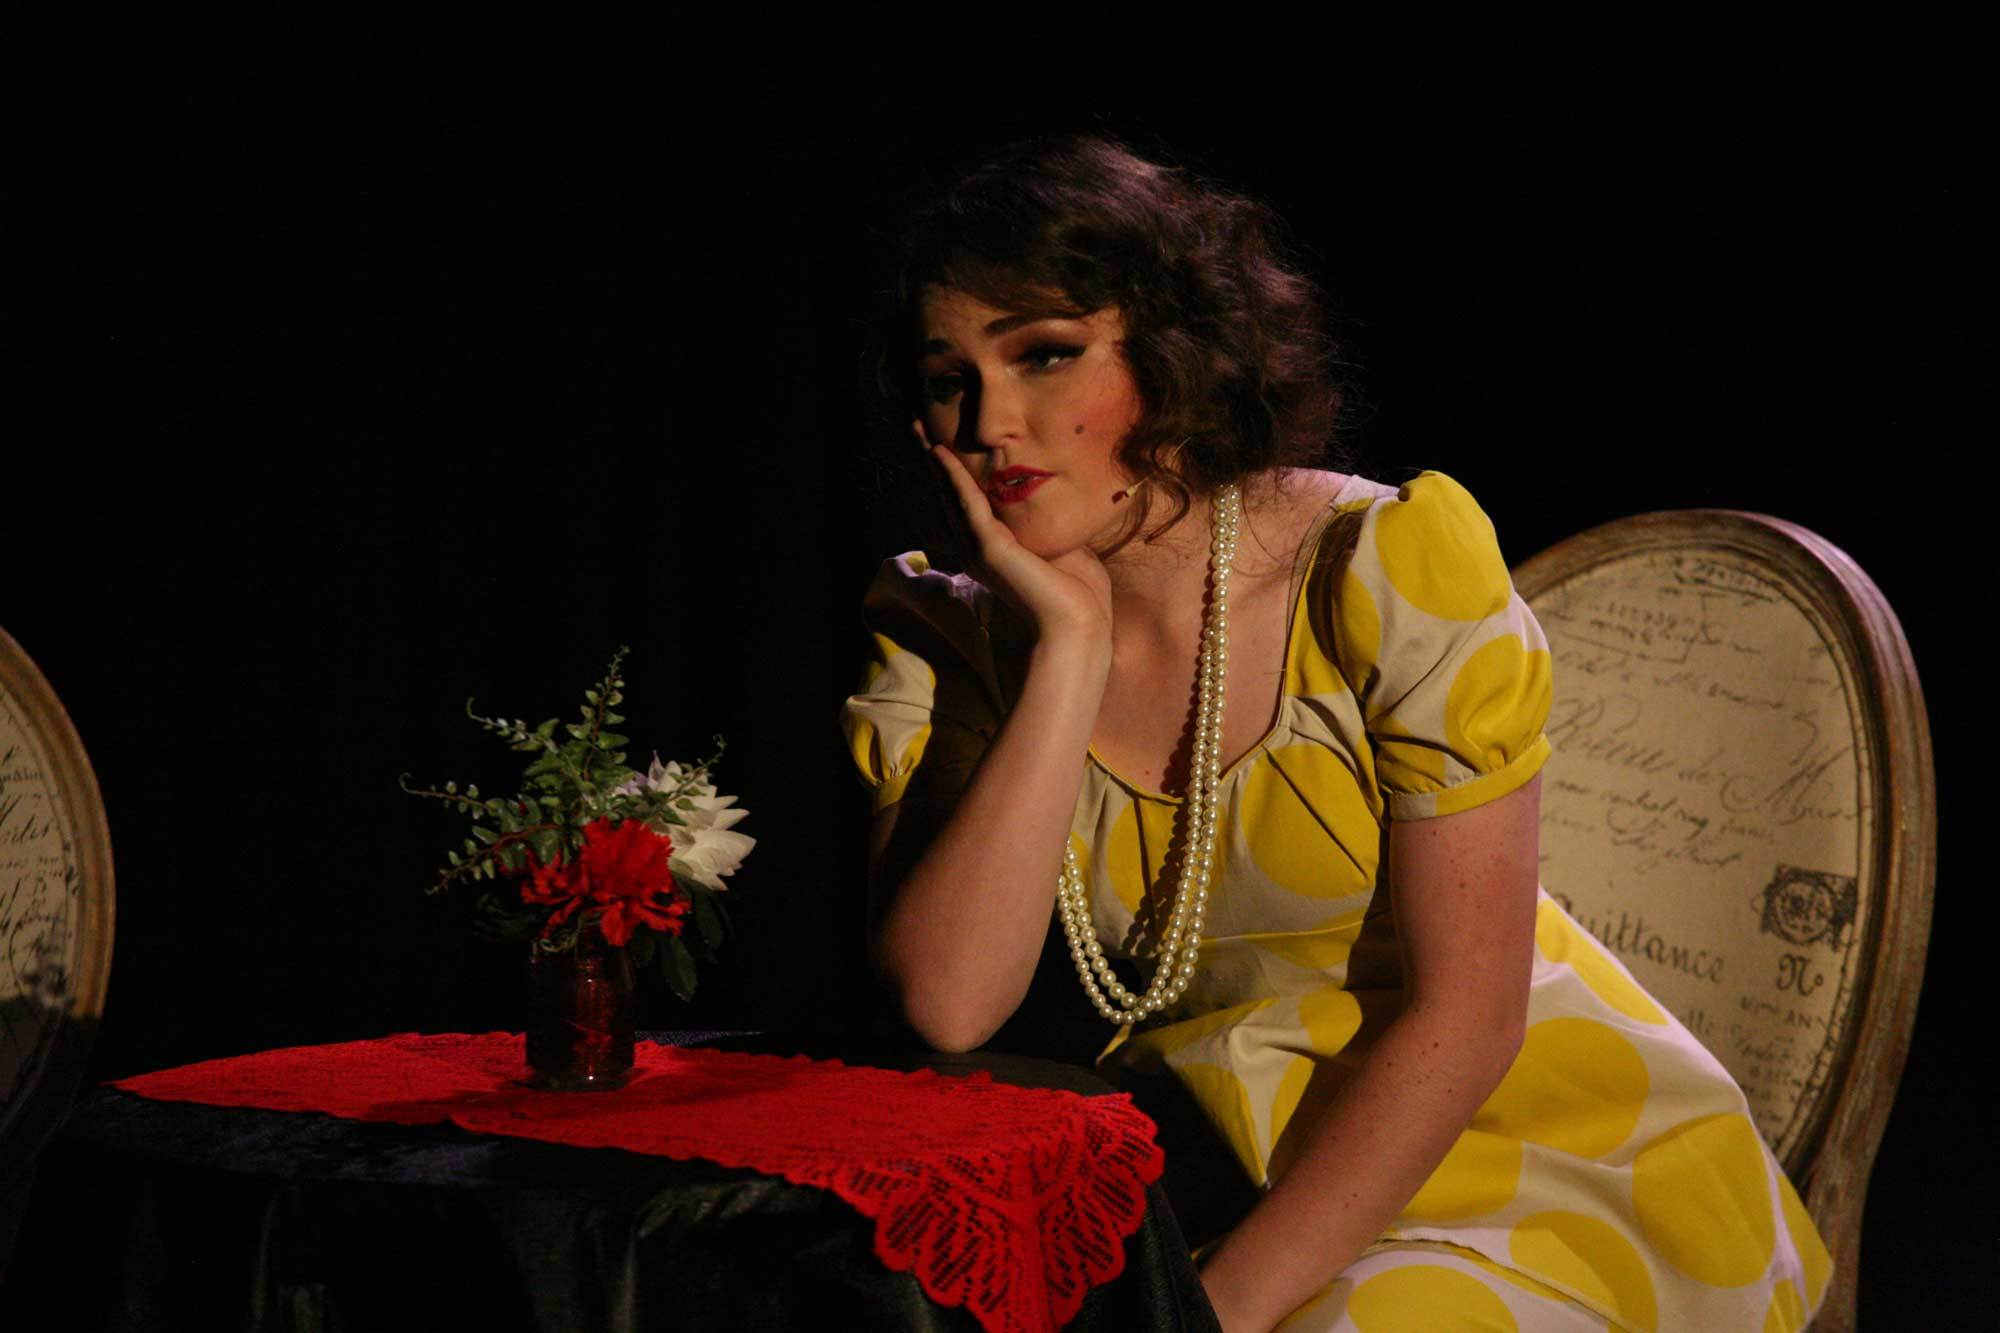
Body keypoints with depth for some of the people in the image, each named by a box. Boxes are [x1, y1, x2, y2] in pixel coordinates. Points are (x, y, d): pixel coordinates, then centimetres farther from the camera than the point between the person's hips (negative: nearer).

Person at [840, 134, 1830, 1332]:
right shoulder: (942, 641, -2)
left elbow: (1460, 1018, -15)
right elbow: (947, 1006, -18)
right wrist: (1073, 644, -20)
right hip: (1228, 1171, 4)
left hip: (1549, 1150, -3)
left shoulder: (1390, 571, -13)